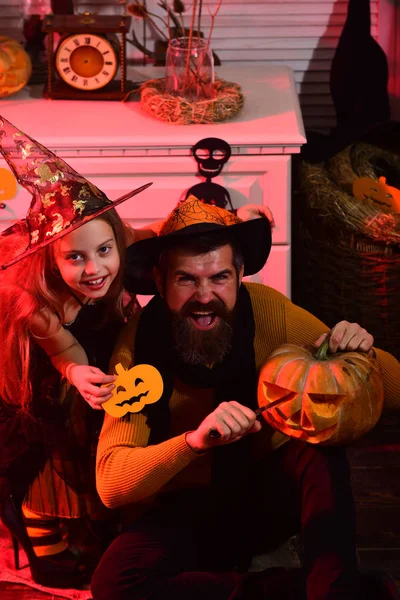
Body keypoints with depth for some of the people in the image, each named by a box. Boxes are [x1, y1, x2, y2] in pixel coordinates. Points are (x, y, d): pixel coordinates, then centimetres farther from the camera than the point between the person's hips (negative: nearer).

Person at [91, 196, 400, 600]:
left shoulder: (267, 311, -15)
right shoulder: (139, 344, -19)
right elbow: (110, 484, -25)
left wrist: (363, 354, -32)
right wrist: (193, 441, -42)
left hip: (272, 494, 1)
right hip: (185, 513, 0)